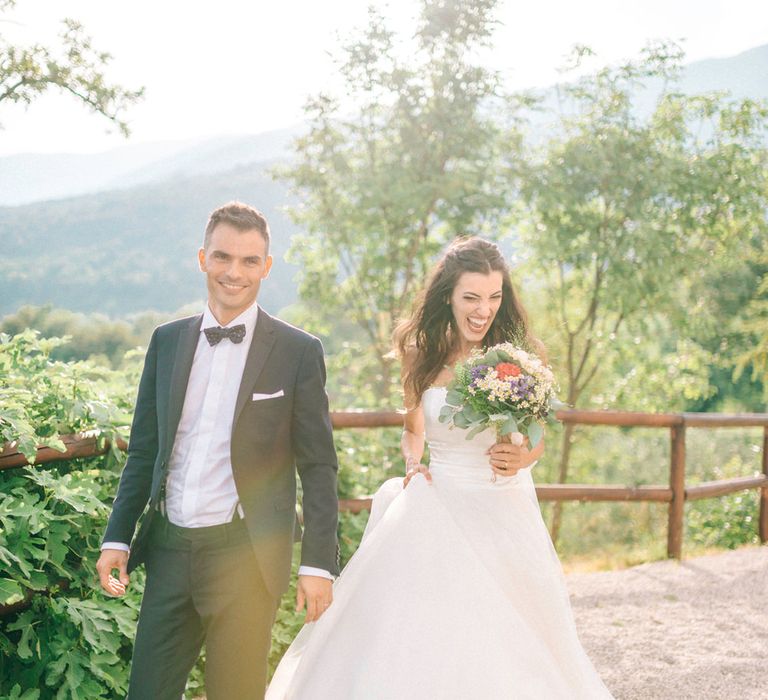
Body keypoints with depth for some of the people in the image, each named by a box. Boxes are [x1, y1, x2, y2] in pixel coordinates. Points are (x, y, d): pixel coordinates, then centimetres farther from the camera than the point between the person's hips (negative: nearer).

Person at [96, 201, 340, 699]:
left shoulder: (299, 352, -4)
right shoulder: (167, 341, 7)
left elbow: (318, 467, -4)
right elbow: (144, 450, 12)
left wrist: (318, 564, -8)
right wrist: (117, 537, 7)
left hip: (246, 555, -3)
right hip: (169, 548, 4)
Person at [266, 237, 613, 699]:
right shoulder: (424, 355, 1)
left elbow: (537, 439, 5)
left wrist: (522, 458, -16)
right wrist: (413, 463, -5)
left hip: (505, 510, -1)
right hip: (438, 507, 1)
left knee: (505, 643, 3)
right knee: (416, 635, 1)